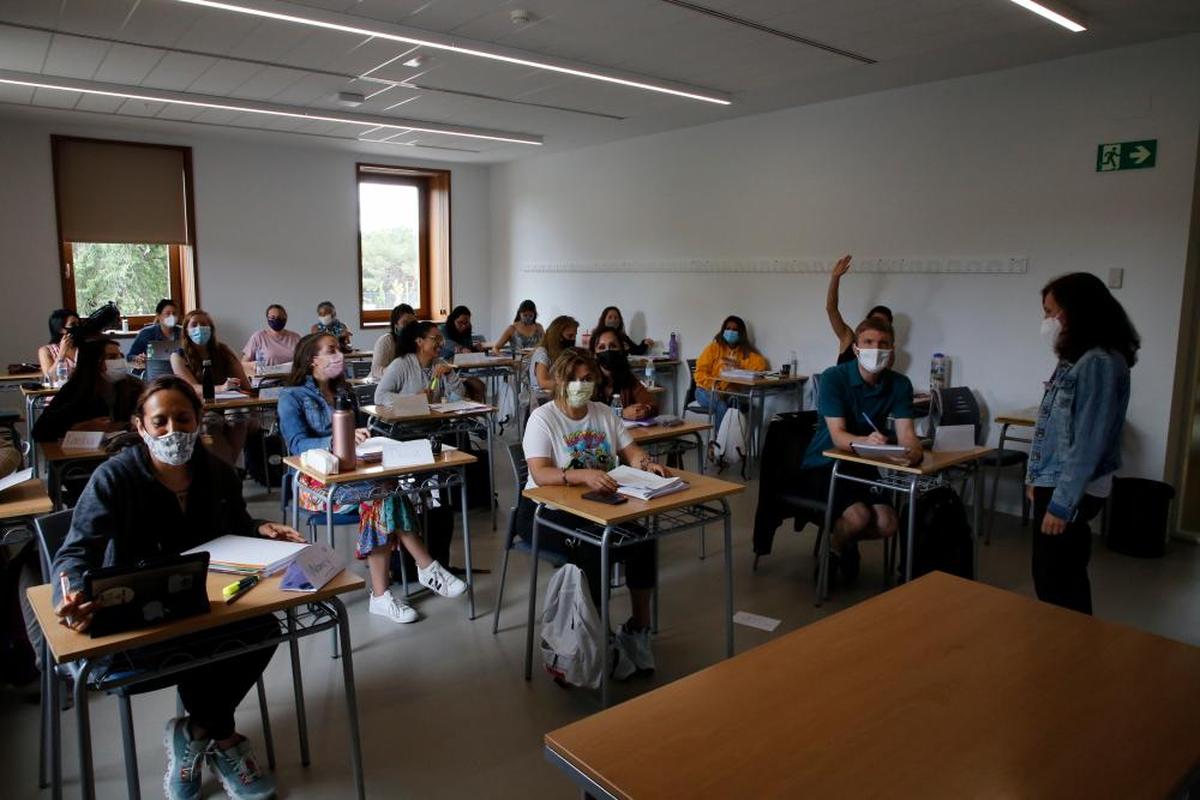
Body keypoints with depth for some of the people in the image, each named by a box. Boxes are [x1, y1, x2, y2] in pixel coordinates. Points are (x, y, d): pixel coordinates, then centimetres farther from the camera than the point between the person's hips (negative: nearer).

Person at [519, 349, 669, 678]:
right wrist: (584, 475, -42)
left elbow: (630, 450, 5)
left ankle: (639, 628, -3)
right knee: (591, 549, -31)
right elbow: (539, 474, -25)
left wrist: (645, 463, -20)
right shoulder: (542, 418, -11)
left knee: (643, 539, -19)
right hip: (548, 509, -5)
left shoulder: (604, 413, 8)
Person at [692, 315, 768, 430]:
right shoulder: (713, 347, 0)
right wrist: (713, 386, -22)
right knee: (721, 406, -33)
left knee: (736, 402, -32)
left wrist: (738, 364, -18)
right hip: (707, 391, -2)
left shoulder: (745, 351, 7)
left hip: (730, 393, 2)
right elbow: (700, 373, -5)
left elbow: (761, 364, -9)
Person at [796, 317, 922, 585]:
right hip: (822, 466, -4)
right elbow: (837, 435, -23)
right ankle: (833, 548, 8)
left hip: (862, 467, 4)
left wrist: (913, 451, -38)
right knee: (859, 515, -28)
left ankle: (846, 540, 18)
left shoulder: (900, 384, -4)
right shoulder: (833, 377, -16)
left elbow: (906, 433, -13)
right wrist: (866, 441, -46)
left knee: (888, 524, -17)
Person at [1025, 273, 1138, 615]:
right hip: (1053, 483, 9)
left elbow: (1088, 442, -21)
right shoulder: (1076, 359, 10)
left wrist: (1061, 504, -19)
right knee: (1062, 575, 18)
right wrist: (1036, 479, 18)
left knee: (1056, 580, 0)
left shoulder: (1100, 363, -18)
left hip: (1070, 491, -9)